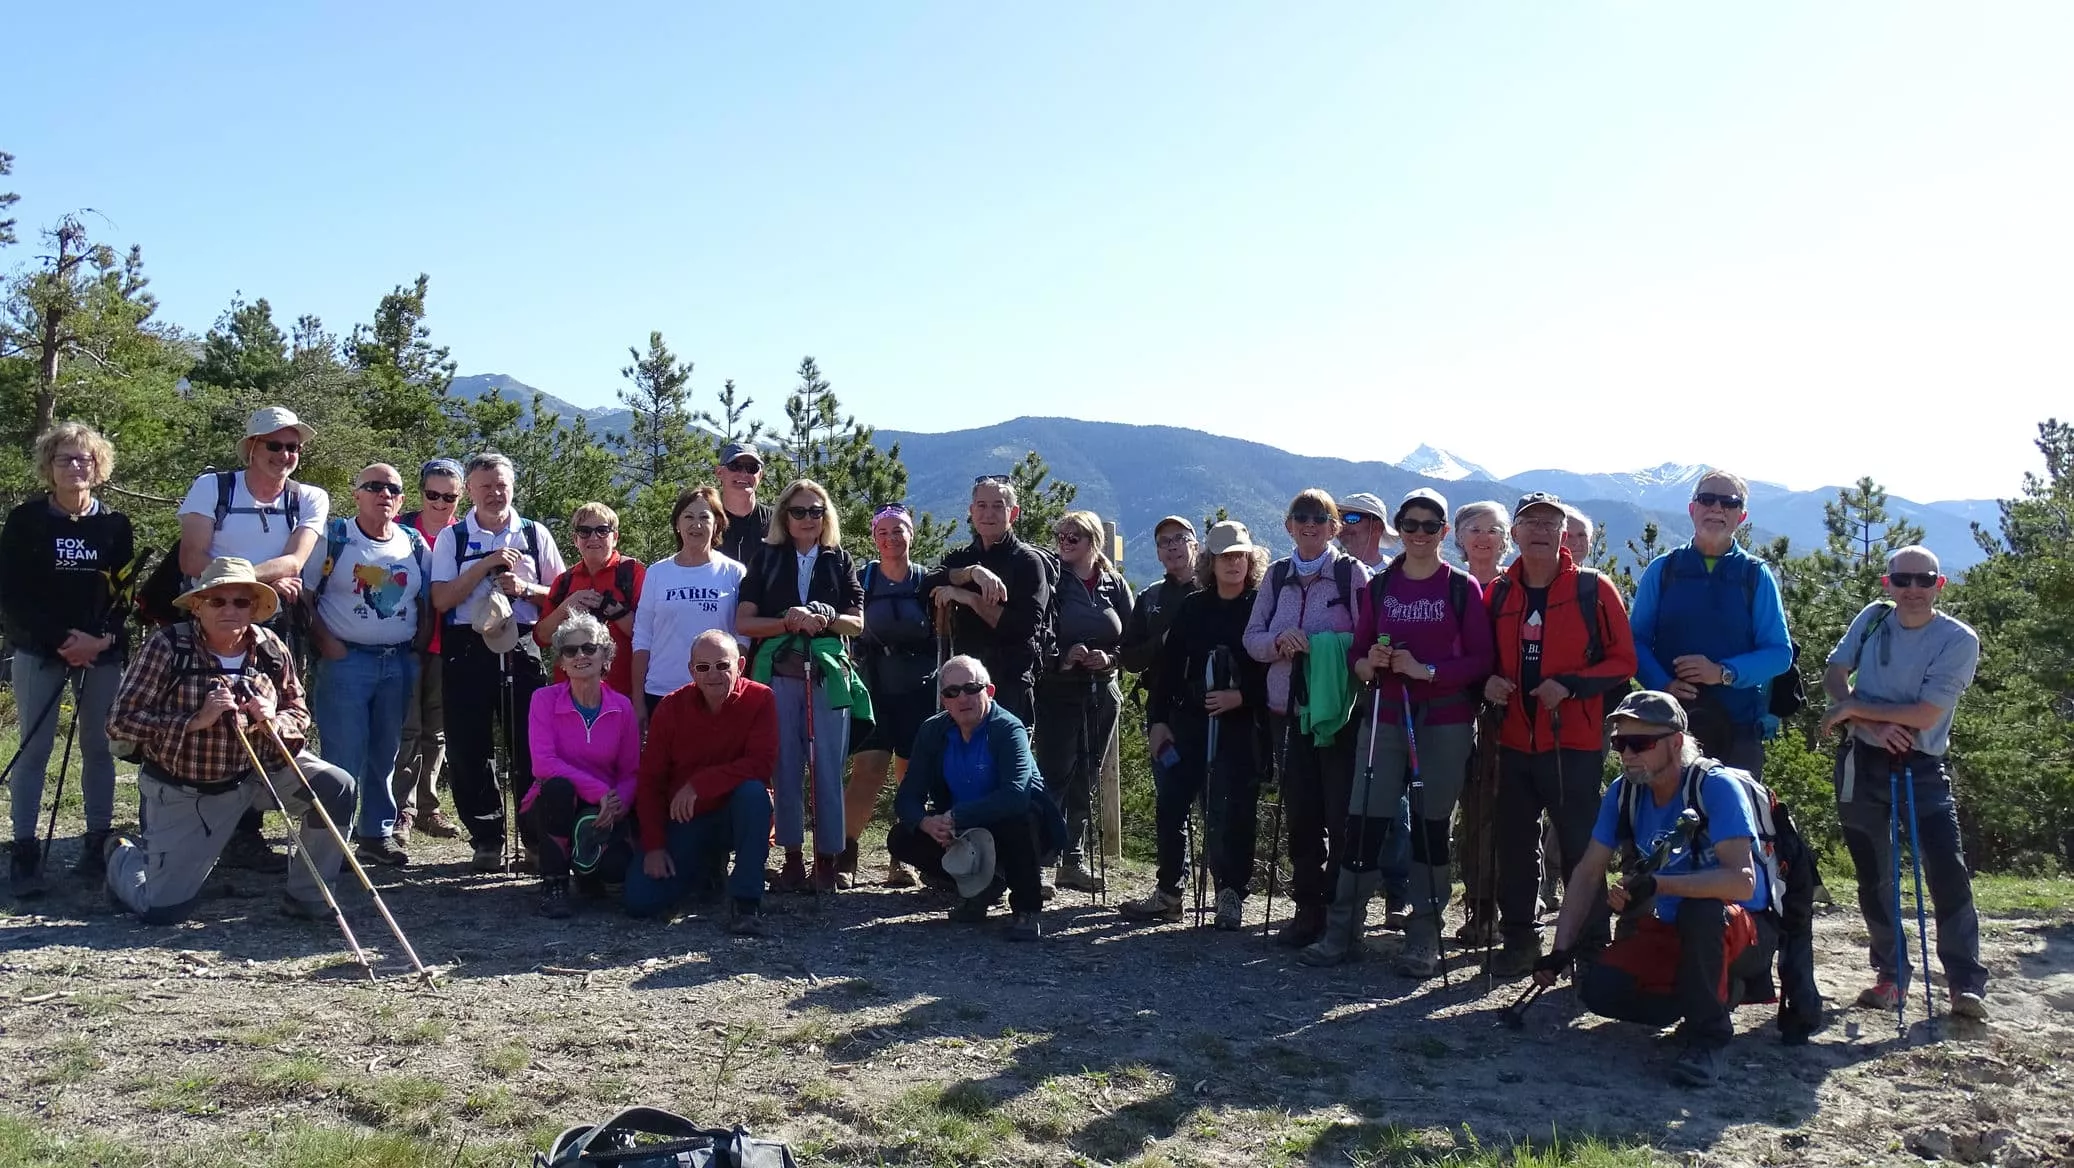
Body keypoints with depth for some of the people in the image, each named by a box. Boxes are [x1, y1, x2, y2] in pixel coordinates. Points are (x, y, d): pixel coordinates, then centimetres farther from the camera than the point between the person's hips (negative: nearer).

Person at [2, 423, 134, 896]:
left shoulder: (115, 524, 4)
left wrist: (103, 639, -12)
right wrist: (62, 639, -14)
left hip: (103, 653, 2)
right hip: (39, 652, -1)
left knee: (98, 747, 4)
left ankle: (98, 841, 11)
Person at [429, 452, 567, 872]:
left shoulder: (535, 534, 9)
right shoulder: (452, 538, 7)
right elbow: (441, 599, -4)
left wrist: (525, 588, -9)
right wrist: (487, 564, -11)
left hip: (521, 648, 0)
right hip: (467, 651, 0)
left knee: (530, 746, 0)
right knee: (469, 748, 3)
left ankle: (537, 837, 11)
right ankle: (487, 840, 15)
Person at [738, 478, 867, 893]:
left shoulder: (839, 561, 11)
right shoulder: (767, 559, 9)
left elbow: (857, 623, 9)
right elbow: (743, 622, 2)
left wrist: (825, 620, -11)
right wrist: (788, 622, -12)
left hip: (828, 673, 0)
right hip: (779, 675, 0)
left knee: (828, 769, -3)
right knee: (785, 768, 1)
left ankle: (826, 859, 5)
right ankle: (792, 857, 10)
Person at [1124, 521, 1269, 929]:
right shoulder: (1191, 605, 9)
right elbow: (1169, 665, 8)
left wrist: (1241, 696, -17)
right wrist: (1158, 719, 4)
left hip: (1241, 726, -4)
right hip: (1188, 722, 4)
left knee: (1232, 813, -2)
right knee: (1169, 807, 4)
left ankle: (1231, 897, 12)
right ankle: (1168, 893, 17)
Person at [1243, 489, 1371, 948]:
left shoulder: (1352, 572, -1)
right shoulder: (1277, 574, 12)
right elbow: (1252, 638, 10)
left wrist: (1324, 647, -20)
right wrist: (1279, 642, -10)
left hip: (1338, 710, -4)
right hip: (1288, 709, 4)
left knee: (1341, 812, -4)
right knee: (1300, 811, 7)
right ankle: (1308, 907, 17)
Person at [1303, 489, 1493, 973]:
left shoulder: (1463, 588, 1)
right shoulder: (1378, 587, 9)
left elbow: (1481, 660, -4)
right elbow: (1357, 652, 11)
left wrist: (1426, 670, -17)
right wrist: (1370, 664, -11)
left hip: (1446, 724, -2)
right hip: (1385, 719, 2)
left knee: (1431, 826, 3)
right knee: (1364, 821, -2)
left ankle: (1423, 937, 13)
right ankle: (1342, 930, 7)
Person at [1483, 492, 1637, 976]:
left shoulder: (1593, 589, -3)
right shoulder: (1498, 592, 9)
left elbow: (1623, 660, -3)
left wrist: (1570, 685, -15)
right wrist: (1488, 680, -2)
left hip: (1574, 741, -4)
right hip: (1515, 739, 4)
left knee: (1579, 846, 1)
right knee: (1514, 844, 10)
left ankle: (1592, 946, 13)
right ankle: (1518, 940, 23)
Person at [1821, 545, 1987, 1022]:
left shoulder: (1959, 640, -12)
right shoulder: (1872, 619, 2)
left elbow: (1924, 715, -18)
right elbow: (1834, 674, 2)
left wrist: (1856, 707, -11)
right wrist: (1873, 724, -13)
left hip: (1921, 768, -3)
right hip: (1862, 763, 3)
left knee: (1948, 870, -14)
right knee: (1874, 875, 8)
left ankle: (1966, 983, -6)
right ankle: (1891, 975, 20)